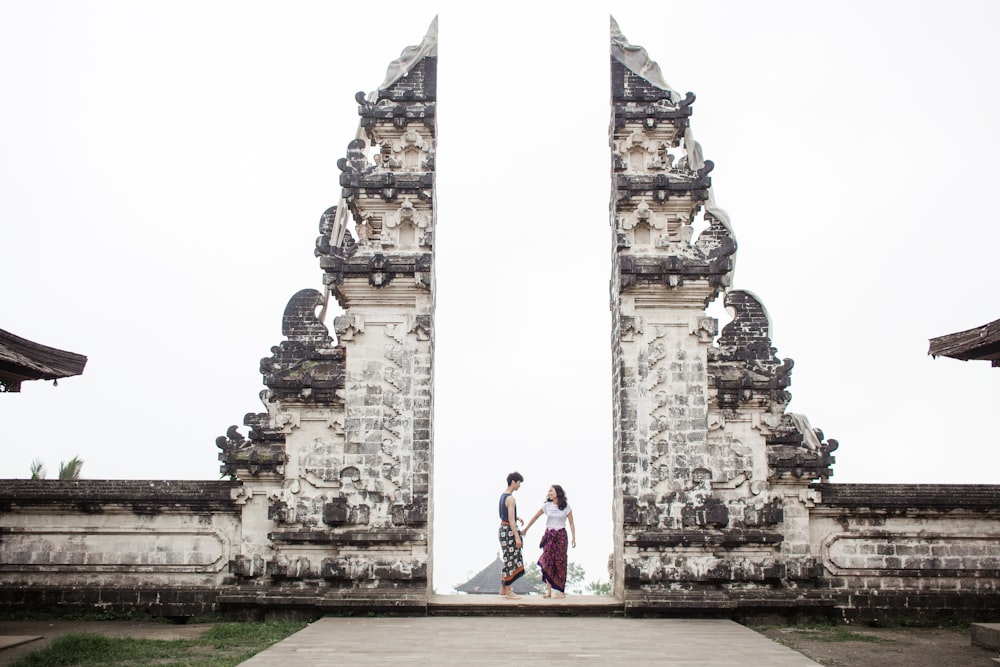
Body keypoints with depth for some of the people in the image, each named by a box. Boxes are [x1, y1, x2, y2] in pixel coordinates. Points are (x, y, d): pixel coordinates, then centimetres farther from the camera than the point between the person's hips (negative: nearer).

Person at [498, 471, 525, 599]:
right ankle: (508, 592, 0)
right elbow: (511, 520, -23)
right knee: (510, 560, -4)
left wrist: (518, 518, 16)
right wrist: (517, 537, -24)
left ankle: (503, 589, 21)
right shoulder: (510, 498, -19)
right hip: (509, 530, -10)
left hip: (503, 528, 10)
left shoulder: (503, 495, 11)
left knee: (508, 560, 16)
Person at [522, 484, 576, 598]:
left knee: (560, 561, -3)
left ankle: (561, 591, 2)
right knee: (547, 561, -7)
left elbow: (571, 523, 2)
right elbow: (535, 517, 13)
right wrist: (525, 529, 17)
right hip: (549, 534, 2)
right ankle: (548, 590, -6)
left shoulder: (566, 507, 0)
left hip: (561, 535, -2)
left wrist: (574, 538, -6)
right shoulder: (547, 506, 5)